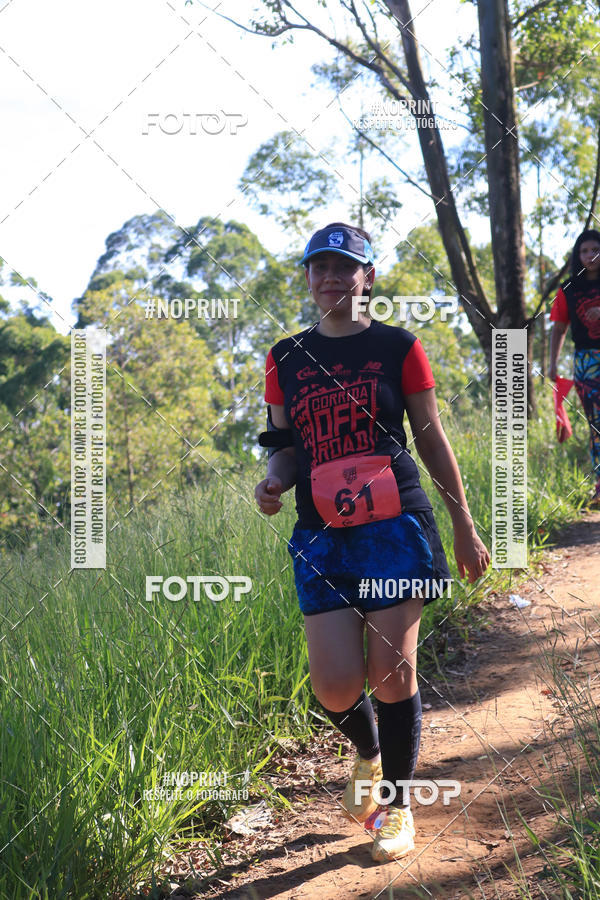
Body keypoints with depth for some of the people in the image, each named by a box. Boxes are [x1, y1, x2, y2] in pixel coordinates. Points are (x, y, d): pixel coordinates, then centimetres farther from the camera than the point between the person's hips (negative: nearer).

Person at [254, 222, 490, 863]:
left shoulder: (398, 347, 3)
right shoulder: (286, 358, 10)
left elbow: (432, 440, 7)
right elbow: (287, 447, 15)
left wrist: (464, 527, 7)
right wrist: (273, 483, -8)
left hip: (395, 527, -2)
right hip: (321, 534, 2)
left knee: (392, 671, -2)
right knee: (334, 685, -4)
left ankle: (397, 804, 20)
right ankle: (369, 754, 32)